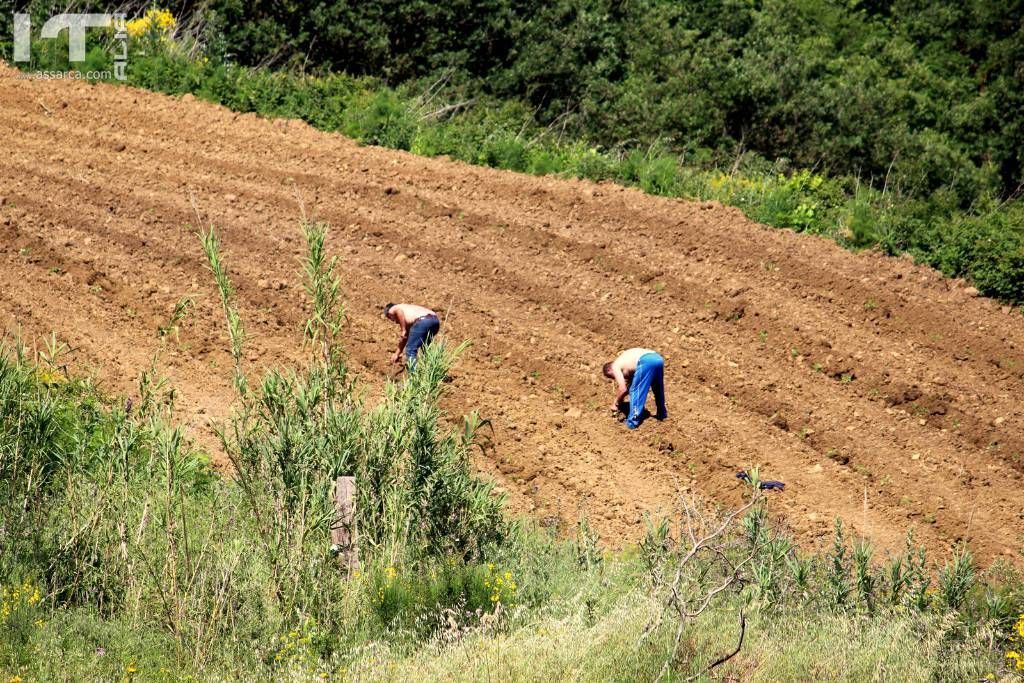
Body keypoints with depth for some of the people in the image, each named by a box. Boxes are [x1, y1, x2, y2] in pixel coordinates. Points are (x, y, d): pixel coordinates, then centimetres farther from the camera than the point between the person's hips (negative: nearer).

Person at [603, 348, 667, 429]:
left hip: (646, 362, -8)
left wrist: (616, 403, 20)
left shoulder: (615, 367, 13)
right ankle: (662, 414, 46)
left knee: (636, 391, 6)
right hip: (658, 358, 8)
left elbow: (623, 389, 6)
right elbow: (629, 386, 43)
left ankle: (633, 422, 7)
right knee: (658, 389, 29)